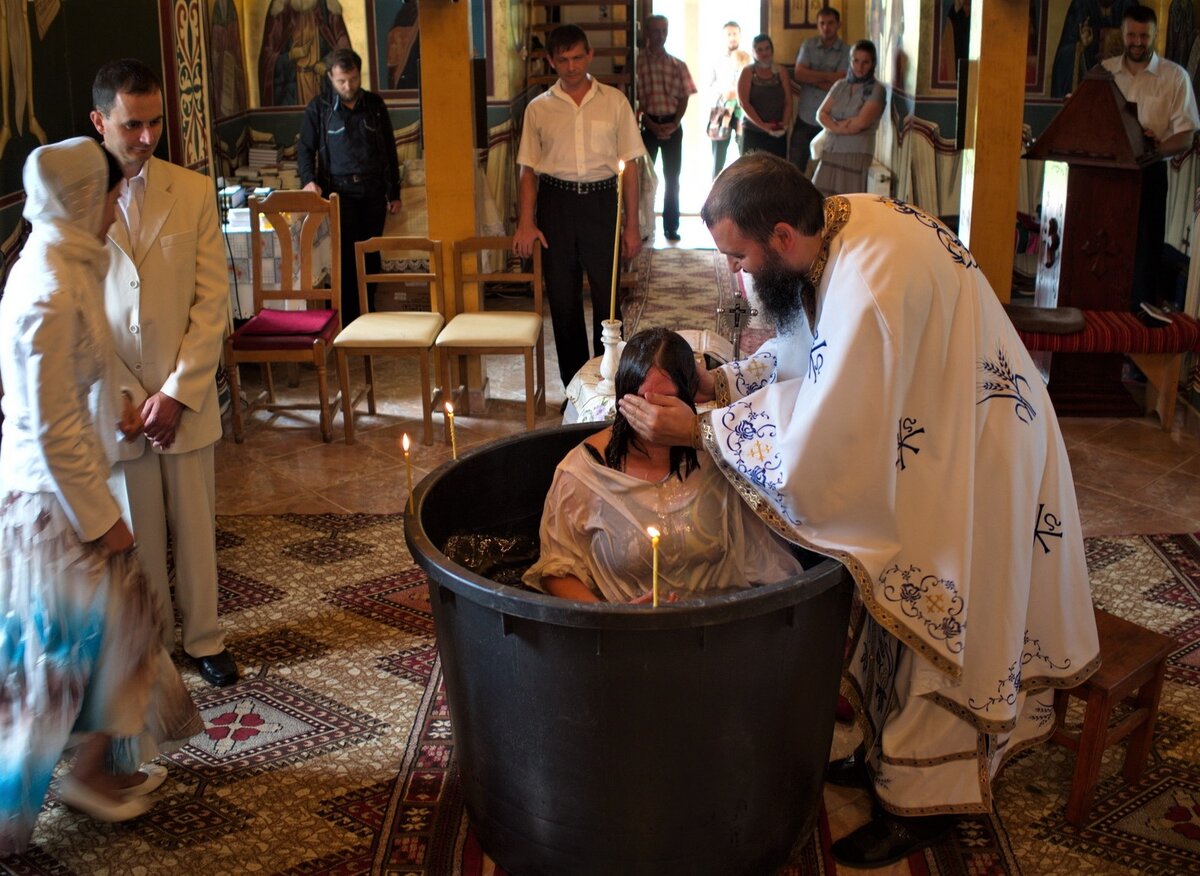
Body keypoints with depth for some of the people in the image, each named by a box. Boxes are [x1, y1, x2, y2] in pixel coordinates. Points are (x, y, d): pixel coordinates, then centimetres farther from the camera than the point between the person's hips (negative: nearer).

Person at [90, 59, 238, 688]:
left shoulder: (194, 192, -3)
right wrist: (127, 399, -10)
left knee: (195, 527, 11)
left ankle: (204, 637, 28)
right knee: (138, 534, 12)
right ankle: (153, 641, 30)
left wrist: (178, 391, -11)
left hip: (186, 394, 1)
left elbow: (213, 300, -4)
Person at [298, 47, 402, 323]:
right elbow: (305, 148, 5)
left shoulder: (375, 104, 8)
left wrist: (394, 193, 10)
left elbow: (389, 150, 12)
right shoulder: (318, 108, 2)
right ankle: (348, 322, -2)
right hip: (340, 192, -2)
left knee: (371, 256, 6)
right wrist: (309, 180, -15)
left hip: (374, 191, 3)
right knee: (347, 257, -7)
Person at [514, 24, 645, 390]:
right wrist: (526, 223, -2)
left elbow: (628, 165, 4)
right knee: (562, 296, 6)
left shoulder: (614, 102, 4)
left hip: (601, 199, -1)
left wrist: (631, 224, 1)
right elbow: (529, 169, 8)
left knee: (608, 294, -1)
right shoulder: (539, 108, 6)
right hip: (556, 200, 1)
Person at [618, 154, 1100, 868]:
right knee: (900, 602, 20)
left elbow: (811, 454, -34)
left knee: (938, 626, 6)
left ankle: (921, 803, 24)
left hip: (972, 459, -9)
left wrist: (699, 430, -25)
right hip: (927, 430, 9)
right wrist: (718, 381, -6)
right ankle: (890, 749, 39)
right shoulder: (842, 221, -8)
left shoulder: (870, 292, -37)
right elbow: (809, 359, 6)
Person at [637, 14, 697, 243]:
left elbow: (684, 97, 6)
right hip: (648, 124, -2)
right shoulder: (637, 61, -1)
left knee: (672, 177, 4)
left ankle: (671, 226, 10)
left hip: (672, 126, 2)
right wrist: (650, 124, -12)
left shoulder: (677, 65, 8)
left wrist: (675, 123, -8)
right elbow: (634, 97, -5)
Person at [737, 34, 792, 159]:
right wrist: (762, 125, -17)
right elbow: (743, 103, -9)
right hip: (753, 133, -2)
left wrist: (785, 124, -12)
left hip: (778, 134, 2)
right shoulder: (747, 73, 1)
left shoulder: (780, 72, 10)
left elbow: (788, 102, 6)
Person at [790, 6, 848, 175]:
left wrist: (811, 78, -8)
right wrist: (828, 76, -12)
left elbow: (839, 84, -14)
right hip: (805, 116, 2)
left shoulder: (845, 52, -4)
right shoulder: (808, 45, 5)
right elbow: (799, 74, -9)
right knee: (795, 165, 6)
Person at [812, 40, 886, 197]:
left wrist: (834, 126, 0)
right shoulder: (840, 86, 13)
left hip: (857, 154, -5)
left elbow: (861, 122, -13)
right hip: (831, 151, 5)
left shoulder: (876, 90, -3)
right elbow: (821, 114, 6)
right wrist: (837, 128, -14)